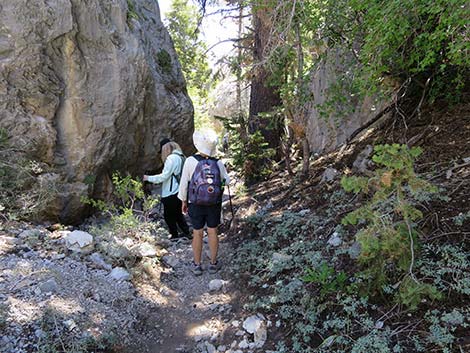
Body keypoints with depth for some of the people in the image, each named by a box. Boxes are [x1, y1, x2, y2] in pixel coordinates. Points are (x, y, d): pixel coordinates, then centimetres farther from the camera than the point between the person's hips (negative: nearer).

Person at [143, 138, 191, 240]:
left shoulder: (171, 158, -18)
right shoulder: (181, 156, 10)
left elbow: (164, 176, -19)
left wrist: (148, 178, -9)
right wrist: (161, 176, 19)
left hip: (171, 194, -9)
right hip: (179, 192, 9)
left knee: (169, 216, 7)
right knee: (178, 214, 22)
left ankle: (174, 236, 16)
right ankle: (187, 233, 26)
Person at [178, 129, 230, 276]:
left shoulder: (190, 161, -15)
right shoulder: (218, 163, -9)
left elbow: (184, 183, -9)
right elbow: (226, 181, 5)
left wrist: (184, 201, 4)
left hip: (195, 203, -1)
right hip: (214, 204, 1)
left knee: (197, 233, 11)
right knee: (212, 232, 13)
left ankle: (197, 265, 22)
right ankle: (213, 264, 23)